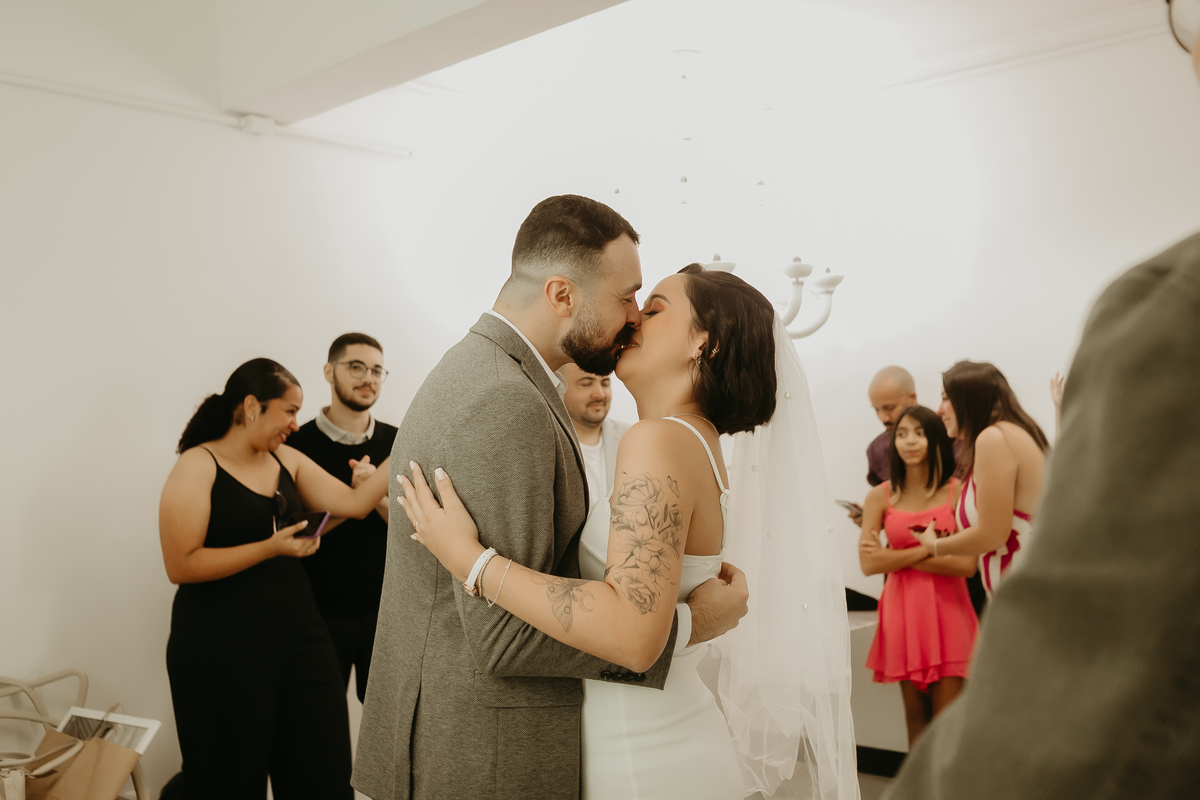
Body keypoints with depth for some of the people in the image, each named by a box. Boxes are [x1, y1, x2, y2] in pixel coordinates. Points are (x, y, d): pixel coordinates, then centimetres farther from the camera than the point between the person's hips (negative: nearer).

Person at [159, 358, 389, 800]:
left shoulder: (287, 460, 10)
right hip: (223, 647, -6)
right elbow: (180, 565, -15)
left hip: (297, 634, 6)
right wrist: (270, 548, -19)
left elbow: (354, 503, 3)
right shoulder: (198, 466, -8)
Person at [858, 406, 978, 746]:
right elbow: (868, 563, -5)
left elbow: (966, 564, -11)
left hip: (947, 609, -2)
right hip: (903, 612, 2)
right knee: (916, 714, 11)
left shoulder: (957, 492, -3)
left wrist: (896, 556, -8)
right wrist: (926, 550, -11)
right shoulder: (880, 497, 2)